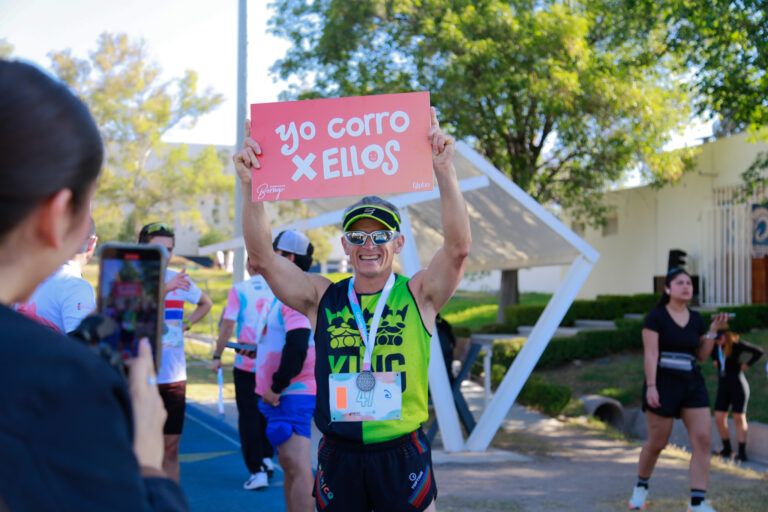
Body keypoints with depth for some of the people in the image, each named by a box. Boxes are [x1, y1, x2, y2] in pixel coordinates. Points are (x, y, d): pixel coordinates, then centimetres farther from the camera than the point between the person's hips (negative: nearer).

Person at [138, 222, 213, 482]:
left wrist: (185, 325, 11)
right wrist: (165, 287, -43)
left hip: (174, 377, 4)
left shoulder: (180, 279, 8)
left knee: (170, 450, 10)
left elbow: (206, 304, 27)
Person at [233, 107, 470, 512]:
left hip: (402, 454, -1)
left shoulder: (419, 295, -3)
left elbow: (458, 247, -18)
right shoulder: (322, 297, 2)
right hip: (338, 455, 2)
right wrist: (250, 188, -20)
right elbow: (262, 257, -7)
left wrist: (445, 173, -29)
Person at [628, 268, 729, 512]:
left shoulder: (696, 319, 12)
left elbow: (702, 354, 14)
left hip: (692, 384, 5)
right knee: (657, 443, 3)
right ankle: (641, 486, 29)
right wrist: (651, 386, -19)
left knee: (703, 439, -8)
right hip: (664, 382, -5)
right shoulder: (656, 316, -5)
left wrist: (713, 330, 2)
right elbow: (650, 353, -11)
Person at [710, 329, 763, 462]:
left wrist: (747, 365, -9)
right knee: (719, 418, 1)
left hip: (738, 384, -6)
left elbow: (759, 352, -12)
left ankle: (742, 453, 2)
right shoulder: (715, 345, 2)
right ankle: (726, 449, 15)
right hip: (723, 385, 6)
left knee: (739, 418, -2)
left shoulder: (736, 344, -14)